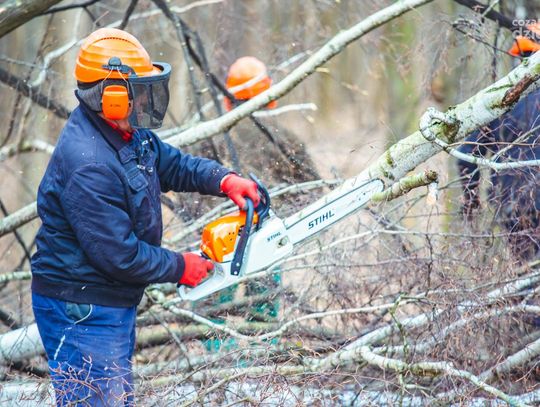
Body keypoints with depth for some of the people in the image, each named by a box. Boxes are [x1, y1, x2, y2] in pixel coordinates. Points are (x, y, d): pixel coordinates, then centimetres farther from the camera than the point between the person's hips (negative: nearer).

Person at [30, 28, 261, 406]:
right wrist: (180, 268, -11)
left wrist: (223, 179, 0)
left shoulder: (127, 134, 1)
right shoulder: (87, 166, -29)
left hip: (114, 304, 11)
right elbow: (119, 255, -26)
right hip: (82, 314, -11)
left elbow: (171, 163, 18)